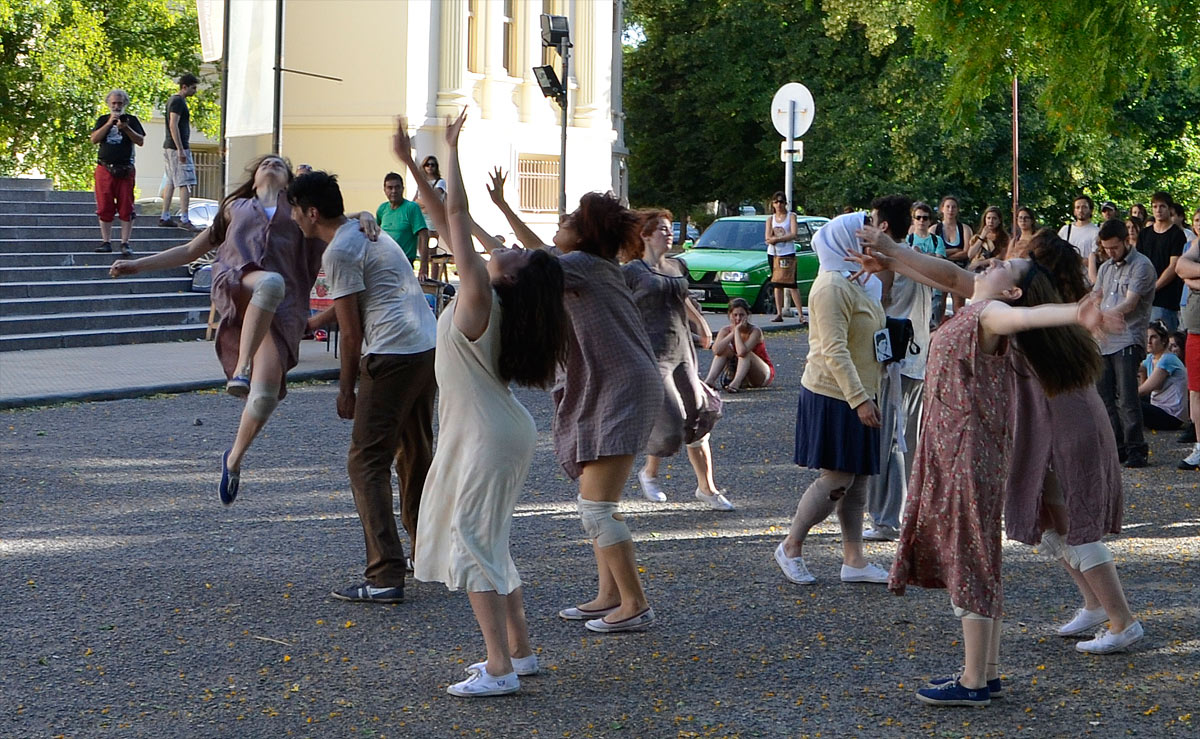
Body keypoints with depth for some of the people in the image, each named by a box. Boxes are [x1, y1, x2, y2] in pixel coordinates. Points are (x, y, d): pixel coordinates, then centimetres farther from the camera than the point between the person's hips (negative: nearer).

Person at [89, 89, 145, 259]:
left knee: (126, 208, -5)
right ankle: (106, 242, 6)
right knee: (105, 208, 0)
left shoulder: (131, 120, 10)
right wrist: (109, 123, -9)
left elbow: (141, 141, 1)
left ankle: (125, 243, -3)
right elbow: (94, 139, 0)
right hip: (105, 169, 1)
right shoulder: (103, 120, 14)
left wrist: (126, 128, -13)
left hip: (125, 170, -1)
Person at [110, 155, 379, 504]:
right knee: (271, 282, -42)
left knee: (266, 396, -18)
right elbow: (190, 250, 35)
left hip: (281, 306, 1)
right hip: (233, 284, 0)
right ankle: (240, 370, -42)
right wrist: (137, 265, 27)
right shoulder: (235, 208, 34)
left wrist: (362, 217, -7)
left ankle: (234, 459, 7)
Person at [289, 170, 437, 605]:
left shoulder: (339, 252, -8)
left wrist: (346, 389, 2)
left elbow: (352, 331, -8)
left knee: (367, 463, -5)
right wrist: (312, 322, 48)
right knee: (416, 456, 21)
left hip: (392, 357, -10)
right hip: (430, 349, 10)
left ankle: (385, 577, -12)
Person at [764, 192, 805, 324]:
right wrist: (785, 237, -15)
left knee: (791, 285, -9)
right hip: (773, 254, 4)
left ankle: (800, 314, -10)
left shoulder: (791, 216, 3)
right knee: (778, 285, 5)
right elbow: (768, 238, -2)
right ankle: (779, 314, 7)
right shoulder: (770, 219, 11)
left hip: (788, 253, -4)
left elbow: (793, 235, -10)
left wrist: (776, 238, -14)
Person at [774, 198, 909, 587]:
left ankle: (854, 559, 14)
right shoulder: (832, 286, -17)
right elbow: (834, 350, -23)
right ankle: (791, 547, 8)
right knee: (836, 479, -6)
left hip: (857, 395, 10)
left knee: (857, 481, 9)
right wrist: (859, 400, -25)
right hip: (833, 397, -10)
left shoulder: (857, 283, 15)